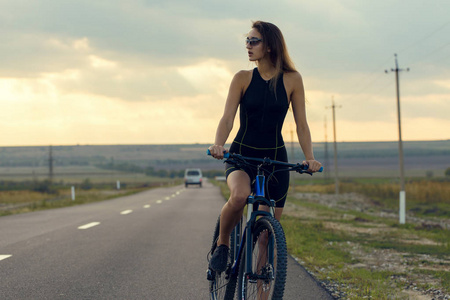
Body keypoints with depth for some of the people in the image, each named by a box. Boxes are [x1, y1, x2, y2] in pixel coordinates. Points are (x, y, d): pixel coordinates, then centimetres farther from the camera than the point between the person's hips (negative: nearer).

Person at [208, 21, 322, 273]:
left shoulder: (292, 80, -1)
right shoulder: (243, 79, -1)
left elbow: (301, 124, 0)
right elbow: (228, 118, -9)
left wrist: (310, 158, -14)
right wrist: (218, 145, -28)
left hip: (275, 158, 1)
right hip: (241, 156, -1)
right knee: (240, 195, -33)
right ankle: (223, 243, -6)